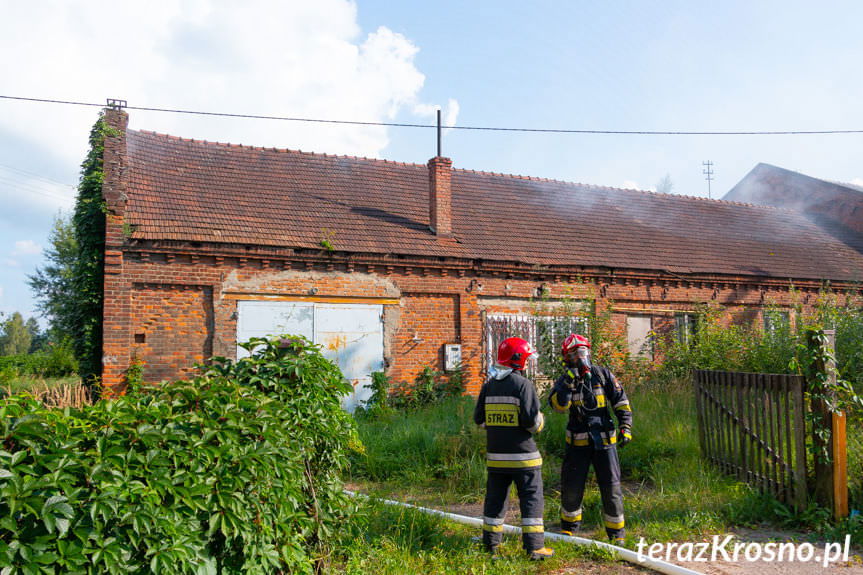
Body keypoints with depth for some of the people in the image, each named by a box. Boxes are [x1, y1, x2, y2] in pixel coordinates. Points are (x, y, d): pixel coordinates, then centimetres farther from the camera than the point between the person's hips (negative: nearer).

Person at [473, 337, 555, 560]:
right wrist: (540, 420, 4)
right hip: (522, 454, -5)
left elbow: (479, 419, 9)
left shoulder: (489, 385, 6)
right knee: (532, 499, 3)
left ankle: (491, 542, 23)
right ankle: (534, 546, 2)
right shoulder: (524, 384, -12)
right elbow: (531, 420, -18)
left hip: (495, 454, 6)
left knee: (495, 497, 15)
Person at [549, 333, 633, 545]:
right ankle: (568, 528, 27)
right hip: (577, 443, 0)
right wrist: (568, 382, -26)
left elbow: (621, 402, 4)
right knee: (571, 487, 6)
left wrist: (625, 427, -5)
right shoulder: (564, 381, 0)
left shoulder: (603, 375, 1)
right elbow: (558, 405, -18)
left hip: (604, 441, 0)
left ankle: (616, 533, 18)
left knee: (611, 488, 2)